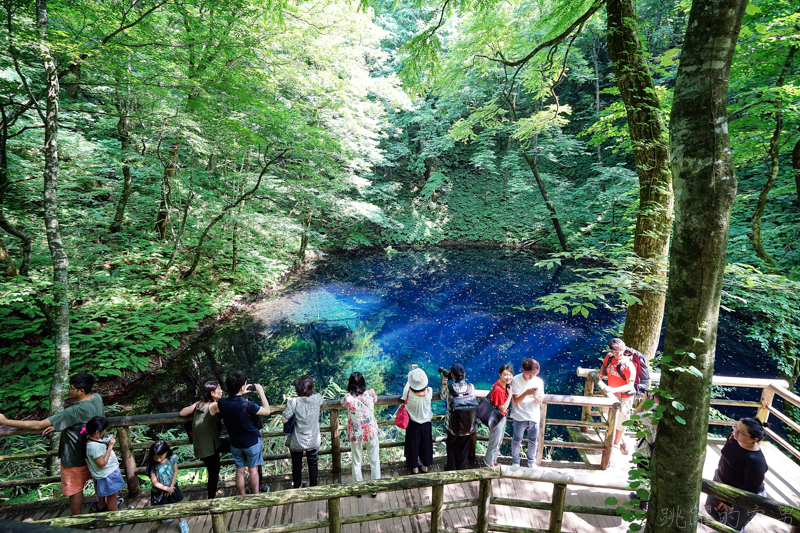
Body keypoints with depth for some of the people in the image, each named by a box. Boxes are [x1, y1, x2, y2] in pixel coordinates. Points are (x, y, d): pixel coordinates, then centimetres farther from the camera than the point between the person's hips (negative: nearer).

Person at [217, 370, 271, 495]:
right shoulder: (246, 405, -31)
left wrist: (242, 394, 5)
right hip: (252, 441, -4)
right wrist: (261, 392, -12)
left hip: (235, 443, 4)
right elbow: (267, 411, -18)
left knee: (239, 471, 18)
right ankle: (256, 496, 29)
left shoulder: (221, 403, -16)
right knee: (253, 469, 15)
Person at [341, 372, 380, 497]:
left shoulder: (348, 398, -21)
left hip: (355, 435, 0)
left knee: (357, 462, 20)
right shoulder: (370, 394, -17)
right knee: (374, 461, 19)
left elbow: (342, 404, 3)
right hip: (371, 433, 1)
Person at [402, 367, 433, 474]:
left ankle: (415, 469, 40)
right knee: (426, 445, 24)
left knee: (413, 446, 21)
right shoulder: (429, 392, -25)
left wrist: (409, 381, 9)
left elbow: (405, 390, -5)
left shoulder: (409, 394, -29)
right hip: (426, 424, 2)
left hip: (413, 425, -2)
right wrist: (421, 379, 11)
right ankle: (425, 467, 43)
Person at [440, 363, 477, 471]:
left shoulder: (449, 388, -24)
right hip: (468, 425, 2)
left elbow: (443, 397, -2)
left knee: (451, 446, 24)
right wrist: (462, 379, 6)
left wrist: (444, 381, 4)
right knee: (464, 448, 24)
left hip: (453, 425, -1)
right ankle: (461, 468, 41)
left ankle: (451, 468, 40)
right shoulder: (471, 387, -18)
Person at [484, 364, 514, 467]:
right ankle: (490, 463, 34)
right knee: (494, 442, 12)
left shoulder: (506, 384, -7)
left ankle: (493, 460, 45)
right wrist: (510, 394, -24)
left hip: (503, 417, 9)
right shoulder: (498, 390, -33)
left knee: (499, 441, 25)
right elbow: (503, 408, -25)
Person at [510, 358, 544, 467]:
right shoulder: (516, 380, -13)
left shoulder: (539, 381, -4)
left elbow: (540, 402, -1)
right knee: (517, 441, 12)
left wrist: (535, 395, -23)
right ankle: (515, 462, 32)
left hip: (534, 417, 3)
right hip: (520, 417, -3)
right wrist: (526, 393, -31)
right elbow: (516, 400, -14)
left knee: (533, 441, 19)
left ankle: (531, 461, 41)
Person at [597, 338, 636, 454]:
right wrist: (601, 374, -5)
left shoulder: (628, 365, -26)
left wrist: (613, 389, -37)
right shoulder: (609, 357, -7)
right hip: (612, 395, 7)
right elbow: (604, 365, 16)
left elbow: (630, 385, -26)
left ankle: (616, 444, 30)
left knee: (620, 420, 11)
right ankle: (622, 440, 42)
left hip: (624, 397, -7)